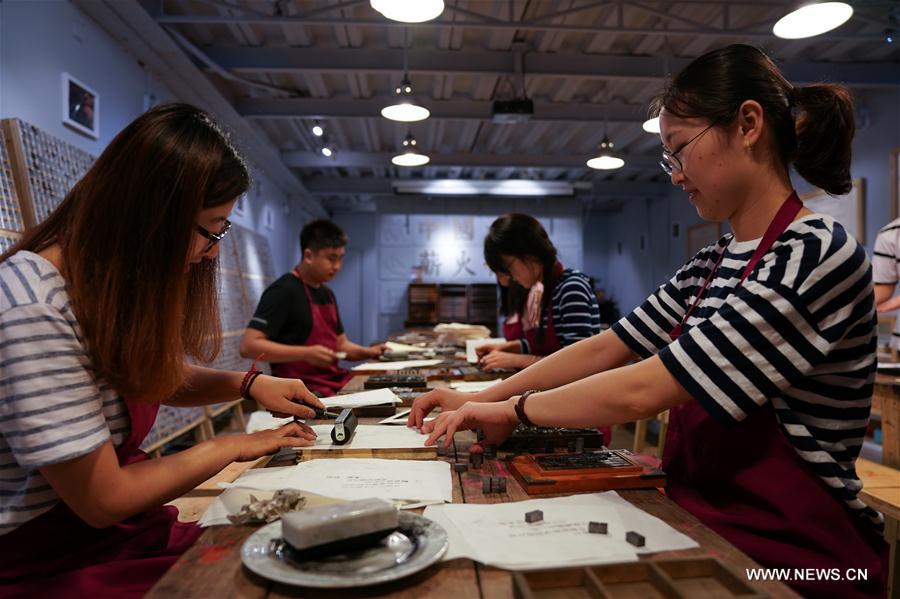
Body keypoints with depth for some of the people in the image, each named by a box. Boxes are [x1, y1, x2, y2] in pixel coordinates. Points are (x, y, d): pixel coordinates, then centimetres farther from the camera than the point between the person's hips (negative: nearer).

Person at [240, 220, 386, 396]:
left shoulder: (327, 294, 15)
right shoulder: (283, 291, -11)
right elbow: (248, 346, -18)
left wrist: (368, 352, 1)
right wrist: (306, 354, -26)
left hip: (338, 383, 9)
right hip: (303, 391, -8)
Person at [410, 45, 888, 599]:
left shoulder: (817, 256, -19)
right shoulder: (710, 267, 6)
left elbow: (642, 391, -24)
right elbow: (605, 349, 6)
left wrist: (513, 409, -11)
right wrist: (480, 400, 1)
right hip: (707, 527, 6)